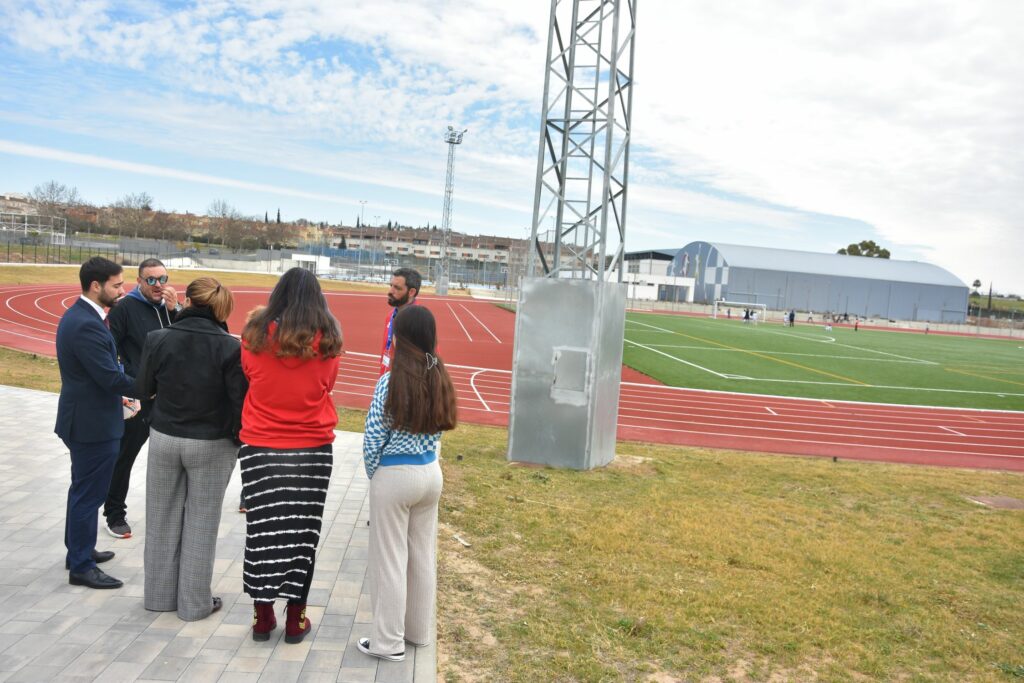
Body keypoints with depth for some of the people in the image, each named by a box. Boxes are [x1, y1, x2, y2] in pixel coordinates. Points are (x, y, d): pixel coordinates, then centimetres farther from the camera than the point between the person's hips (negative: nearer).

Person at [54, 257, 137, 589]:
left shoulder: (78, 315, 8)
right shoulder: (87, 325, -24)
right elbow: (111, 377, -25)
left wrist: (120, 394, 13)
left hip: (85, 417, 10)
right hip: (93, 423, -10)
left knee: (83, 489, 22)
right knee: (89, 493, 1)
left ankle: (78, 549, 37)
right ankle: (81, 566, 14)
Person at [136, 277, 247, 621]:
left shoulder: (158, 340, -9)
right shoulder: (230, 347, -16)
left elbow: (144, 389, 3)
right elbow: (240, 400, -14)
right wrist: (239, 439, 1)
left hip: (165, 438, 2)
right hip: (211, 445, -2)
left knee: (162, 519, 17)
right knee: (200, 523, 9)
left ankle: (160, 594, 30)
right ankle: (194, 602, 19)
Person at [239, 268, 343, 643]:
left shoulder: (256, 334, -6)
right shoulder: (327, 340, -6)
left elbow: (249, 377, 9)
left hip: (260, 447, 1)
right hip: (312, 449, 0)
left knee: (262, 529, 10)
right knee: (302, 532, 8)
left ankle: (262, 615, 21)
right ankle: (296, 618, 18)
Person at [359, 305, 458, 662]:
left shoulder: (391, 381, -16)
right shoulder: (440, 379, 2)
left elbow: (373, 438, -12)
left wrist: (374, 475, 3)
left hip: (394, 476, -6)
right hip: (431, 472, 6)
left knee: (390, 560, 6)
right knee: (423, 555, 17)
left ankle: (389, 641, 17)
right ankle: (419, 631, 31)